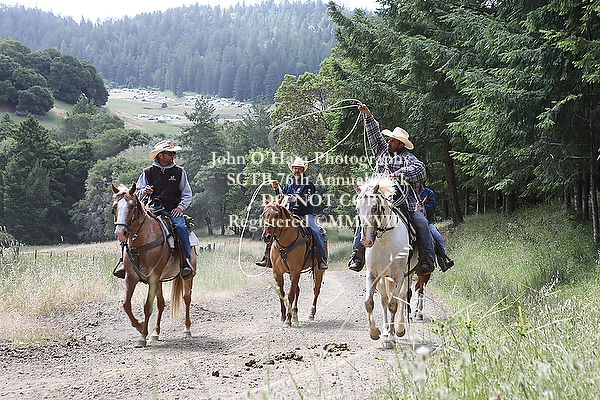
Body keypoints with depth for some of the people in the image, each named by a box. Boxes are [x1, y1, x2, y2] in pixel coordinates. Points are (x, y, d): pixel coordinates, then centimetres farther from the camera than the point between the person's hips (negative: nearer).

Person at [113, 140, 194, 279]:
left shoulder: (179, 172, 10)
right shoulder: (148, 173, 10)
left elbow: (187, 195, 12)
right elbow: (137, 194, 15)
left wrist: (180, 207, -6)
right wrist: (144, 192, -8)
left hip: (173, 211, -1)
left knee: (180, 227, -33)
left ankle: (187, 262, -28)